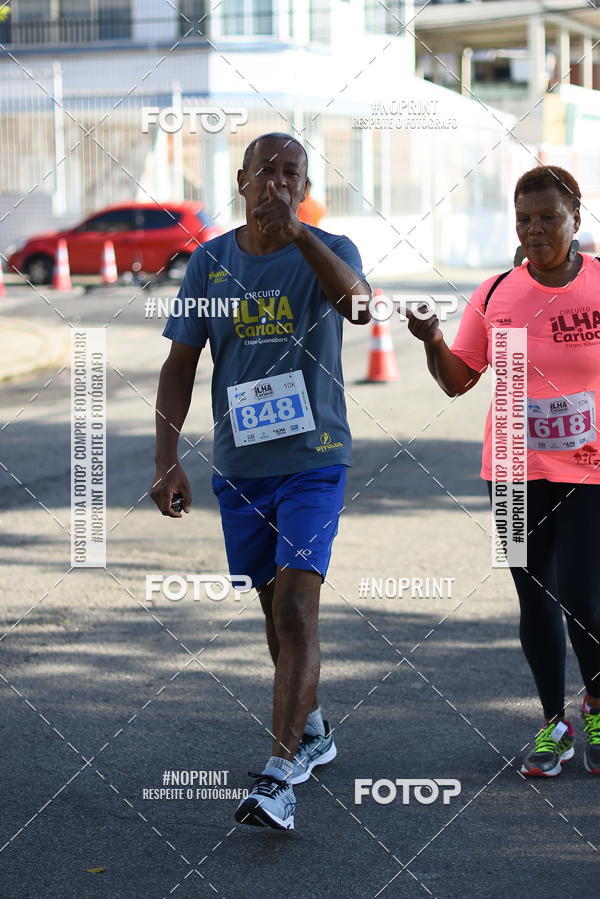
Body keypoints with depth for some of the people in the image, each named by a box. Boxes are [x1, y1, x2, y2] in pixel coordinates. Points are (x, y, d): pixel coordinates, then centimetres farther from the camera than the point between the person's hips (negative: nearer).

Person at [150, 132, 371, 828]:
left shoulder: (328, 251, -4)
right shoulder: (210, 262, 3)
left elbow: (356, 299, -29)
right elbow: (180, 366, 5)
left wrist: (296, 234, -43)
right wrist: (166, 459, -5)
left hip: (314, 461, -4)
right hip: (239, 466, 4)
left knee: (296, 607, -15)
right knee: (274, 608, 16)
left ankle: (280, 774, -17)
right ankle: (311, 731, 37)